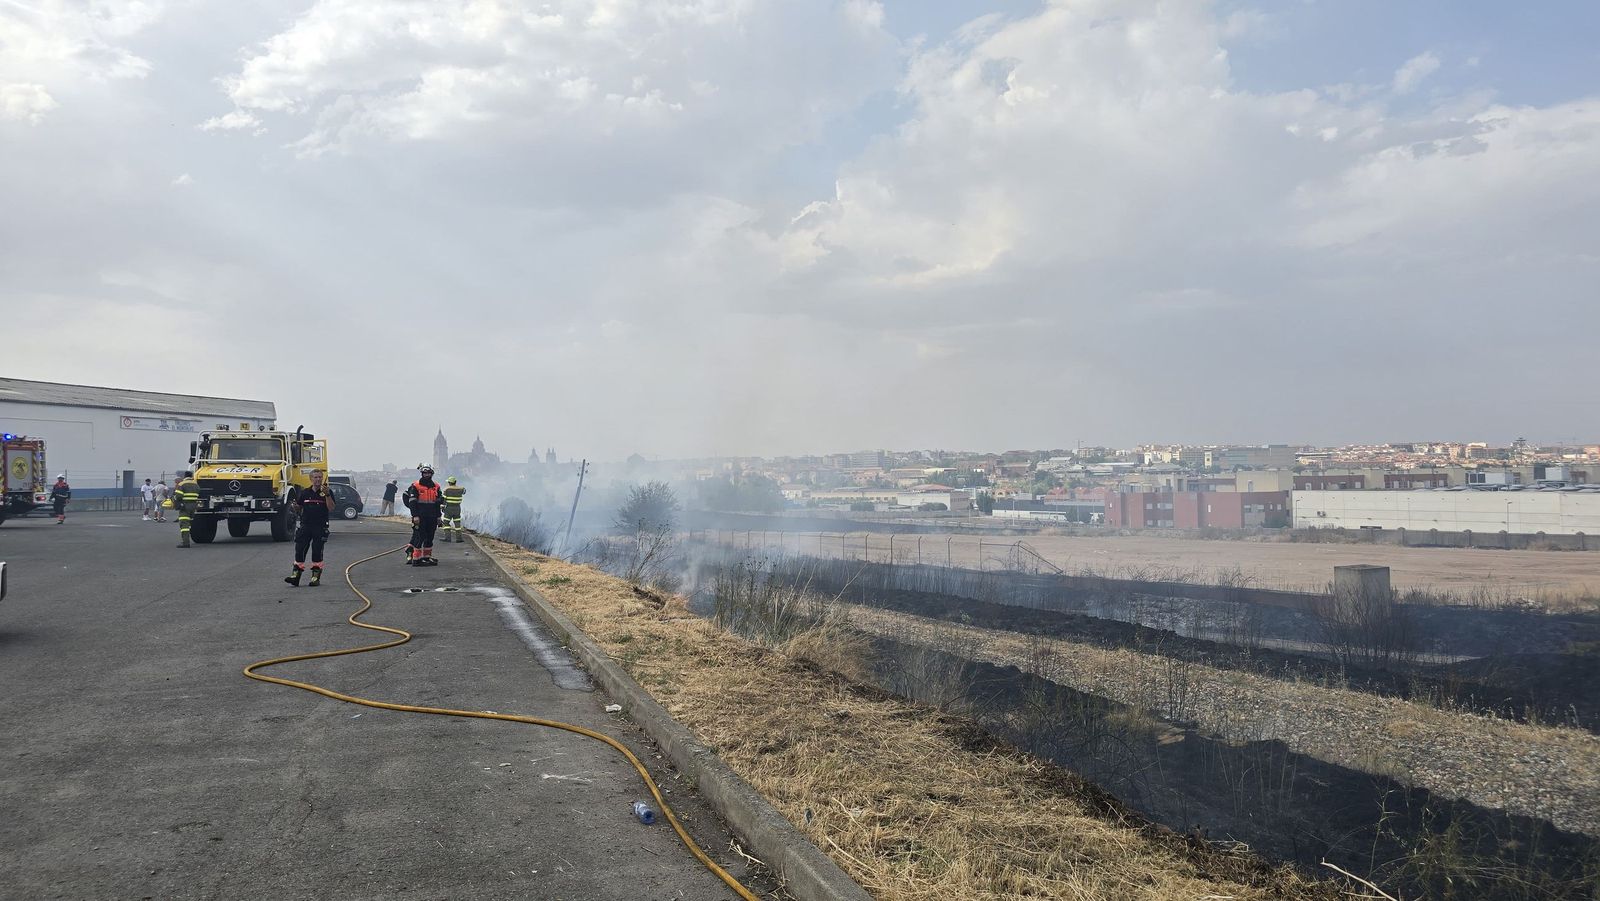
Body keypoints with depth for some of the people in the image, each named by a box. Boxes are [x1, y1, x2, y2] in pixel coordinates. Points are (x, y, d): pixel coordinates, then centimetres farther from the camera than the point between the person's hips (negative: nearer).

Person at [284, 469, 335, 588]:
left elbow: (331, 508, -11)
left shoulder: (327, 492, 1)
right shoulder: (304, 492, 11)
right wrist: (294, 507, -7)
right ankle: (296, 575, 1)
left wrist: (327, 494, -22)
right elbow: (298, 509, 16)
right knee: (299, 551, -1)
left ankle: (316, 577, 8)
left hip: (320, 527, -3)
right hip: (305, 526, 3)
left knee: (317, 552, 0)